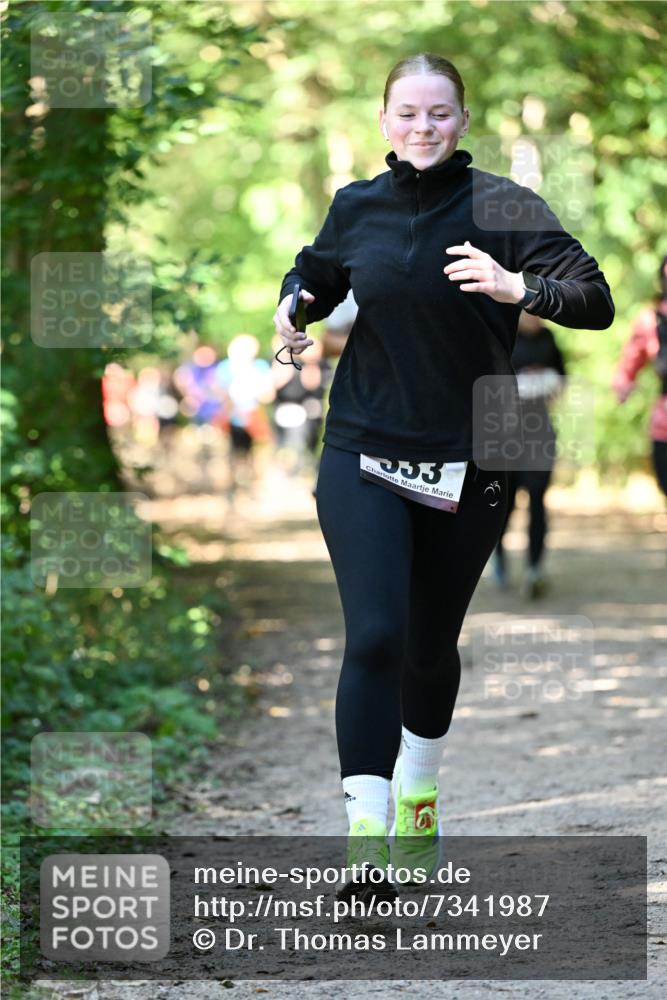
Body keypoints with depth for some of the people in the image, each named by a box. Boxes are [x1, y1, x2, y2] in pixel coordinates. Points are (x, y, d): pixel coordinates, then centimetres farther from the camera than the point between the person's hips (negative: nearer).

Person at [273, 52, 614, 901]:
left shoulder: (502, 208, -7)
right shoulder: (356, 207, 3)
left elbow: (596, 299, -13)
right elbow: (317, 273, 24)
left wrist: (517, 288, -30)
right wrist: (294, 304, 1)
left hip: (469, 464, 0)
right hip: (365, 453, 0)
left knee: (432, 643, 13)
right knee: (374, 635, -15)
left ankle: (416, 797, 41)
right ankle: (367, 840, -17)